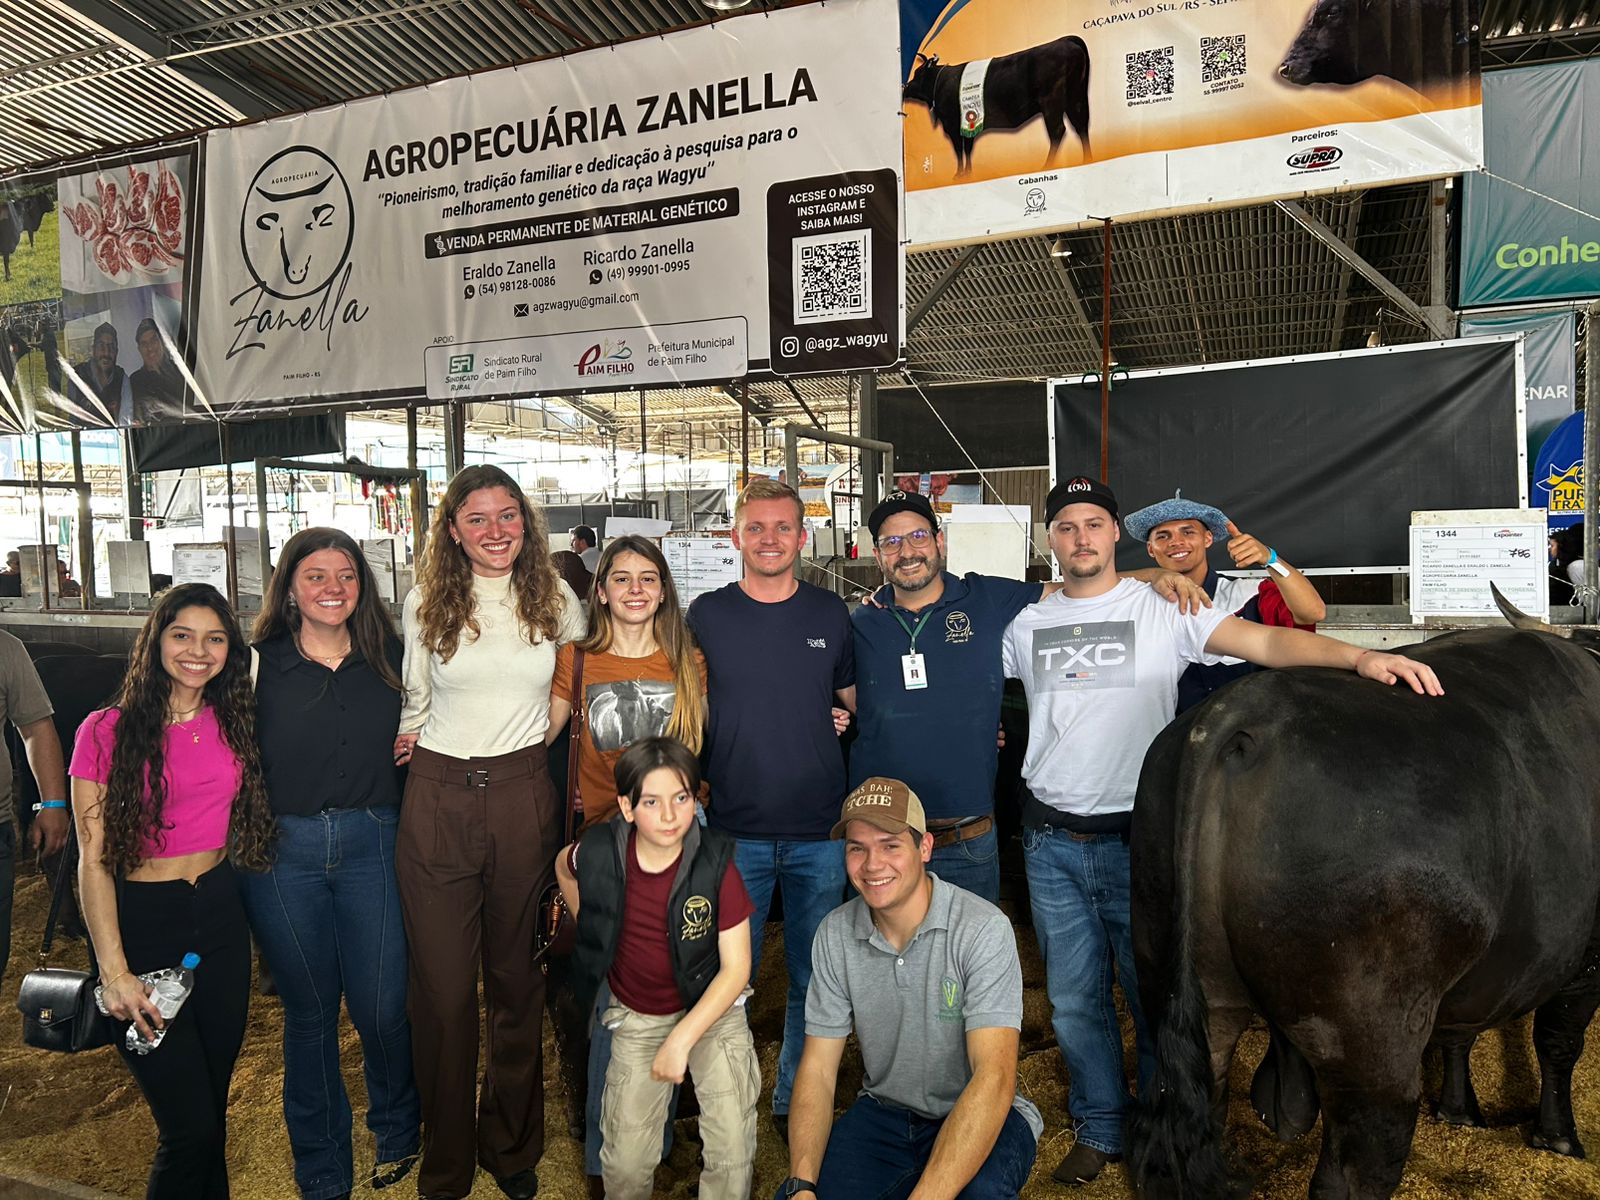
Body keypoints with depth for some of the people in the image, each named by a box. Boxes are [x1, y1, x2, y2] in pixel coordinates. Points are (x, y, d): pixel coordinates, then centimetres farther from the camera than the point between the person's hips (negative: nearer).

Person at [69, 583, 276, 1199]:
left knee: (214, 1106, 15)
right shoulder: (107, 732, -9)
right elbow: (94, 860, -11)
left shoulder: (233, 721, 4)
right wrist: (115, 972, -15)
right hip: (142, 924, -4)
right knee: (190, 1127, -3)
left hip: (220, 917, 4)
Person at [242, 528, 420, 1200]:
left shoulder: (387, 658, 4)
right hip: (283, 850, 0)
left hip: (371, 845, 1)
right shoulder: (259, 665, -1)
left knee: (383, 1006, 4)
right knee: (309, 1011, 12)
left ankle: (398, 1137, 33)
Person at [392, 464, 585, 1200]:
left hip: (522, 797, 1)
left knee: (516, 978, 12)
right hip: (437, 798, 0)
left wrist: (524, 737, 9)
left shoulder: (556, 600, 3)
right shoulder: (426, 605, 2)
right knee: (442, 987, 4)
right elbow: (416, 699, 14)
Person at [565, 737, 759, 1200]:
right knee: (626, 1163, -1)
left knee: (732, 1148, -14)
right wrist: (593, 935, 11)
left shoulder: (716, 865, -22)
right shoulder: (599, 853, -16)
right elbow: (566, 869, 11)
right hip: (635, 1015, 2)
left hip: (711, 1005, -2)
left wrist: (681, 1040, -22)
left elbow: (736, 967, -17)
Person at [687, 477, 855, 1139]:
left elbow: (861, 703, 12)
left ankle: (797, 1101, 33)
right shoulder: (706, 615, -1)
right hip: (735, 830, -1)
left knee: (814, 979, 13)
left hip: (820, 832, 1)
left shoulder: (831, 613, 3)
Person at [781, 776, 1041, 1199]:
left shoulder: (983, 930, -22)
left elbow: (994, 1079, -30)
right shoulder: (835, 935, -7)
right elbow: (818, 1069, -5)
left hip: (981, 1117, -3)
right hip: (884, 1112, 4)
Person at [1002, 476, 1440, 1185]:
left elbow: (1263, 641, -15)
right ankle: (1100, 1130, 32)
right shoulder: (1027, 625, 6)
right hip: (1051, 840, 3)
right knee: (1074, 1000, 12)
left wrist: (1360, 658, -28)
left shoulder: (1162, 609, -4)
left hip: (1136, 836, -3)